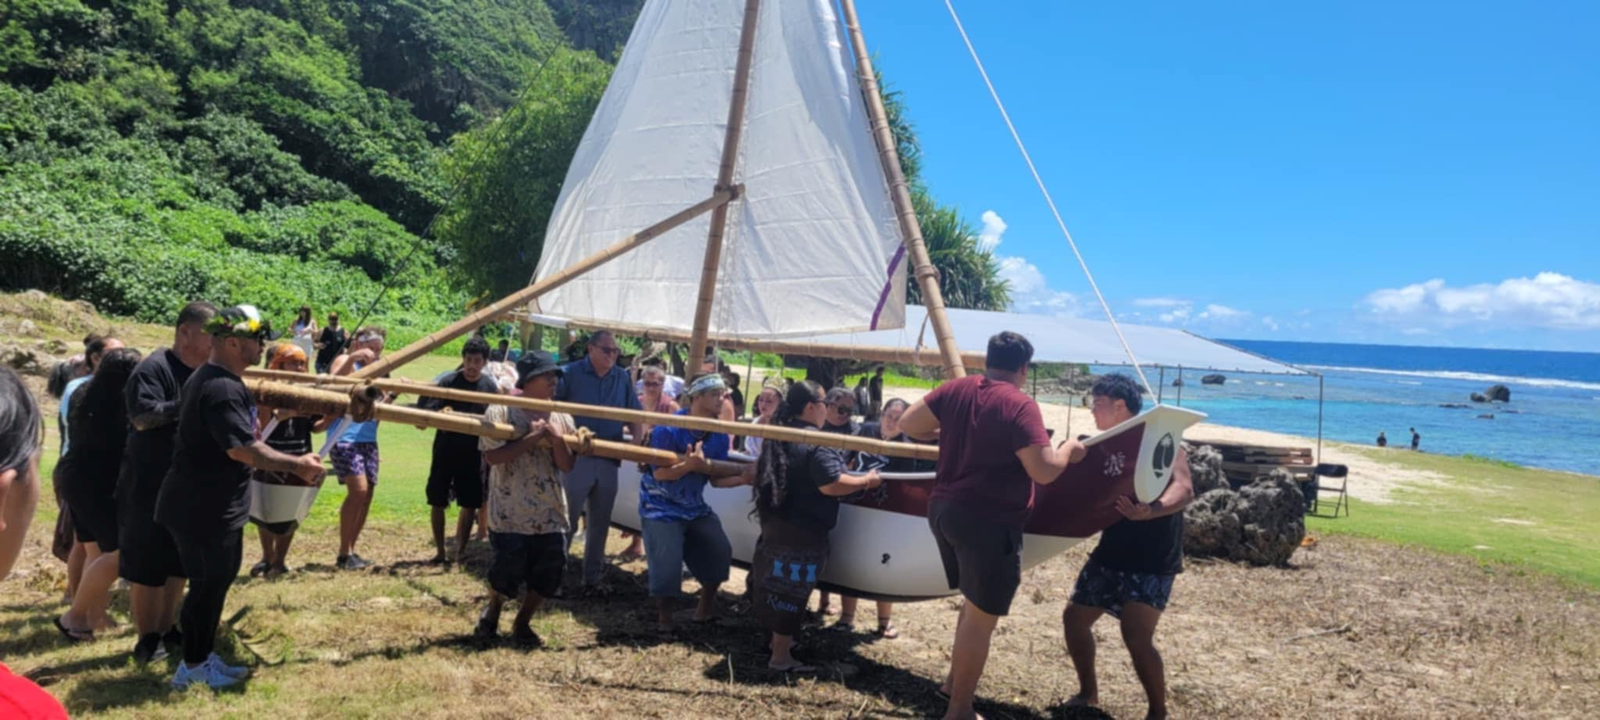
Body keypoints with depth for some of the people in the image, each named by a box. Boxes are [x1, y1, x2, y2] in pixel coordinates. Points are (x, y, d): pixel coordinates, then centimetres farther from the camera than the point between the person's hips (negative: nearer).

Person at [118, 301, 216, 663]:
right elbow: (143, 416, -26)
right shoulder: (154, 368, -15)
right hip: (149, 488, -8)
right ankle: (146, 638, 13)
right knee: (146, 565, 2)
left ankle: (167, 630, 27)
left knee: (178, 564, 15)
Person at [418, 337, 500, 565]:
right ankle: (440, 551, 20)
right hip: (445, 450, -1)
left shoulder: (491, 386, -1)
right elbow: (428, 414, -10)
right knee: (438, 502, 5)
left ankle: (459, 553, 17)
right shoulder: (448, 381, -8)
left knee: (470, 504, 5)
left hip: (473, 453, 2)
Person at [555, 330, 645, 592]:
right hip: (576, 458, -5)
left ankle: (592, 577, 23)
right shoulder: (570, 373, -6)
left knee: (600, 523, 12)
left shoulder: (623, 378, 8)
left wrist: (638, 440, -5)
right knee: (565, 520, 0)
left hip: (609, 460, 5)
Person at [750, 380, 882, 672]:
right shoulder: (816, 442, -20)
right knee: (793, 591, -1)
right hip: (803, 532, -9)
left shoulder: (779, 437, 11)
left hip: (776, 524, 9)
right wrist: (867, 480, -15)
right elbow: (830, 484, -28)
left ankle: (779, 638, 34)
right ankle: (781, 656, 6)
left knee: (777, 585, 20)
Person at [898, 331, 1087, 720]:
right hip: (989, 522, -8)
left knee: (976, 603, 27)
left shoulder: (955, 389, 3)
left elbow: (907, 423, 6)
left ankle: (954, 679, 38)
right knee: (981, 616, 5)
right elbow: (1044, 471, -20)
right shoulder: (1021, 406, -15)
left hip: (943, 510, 8)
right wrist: (1068, 450, 0)